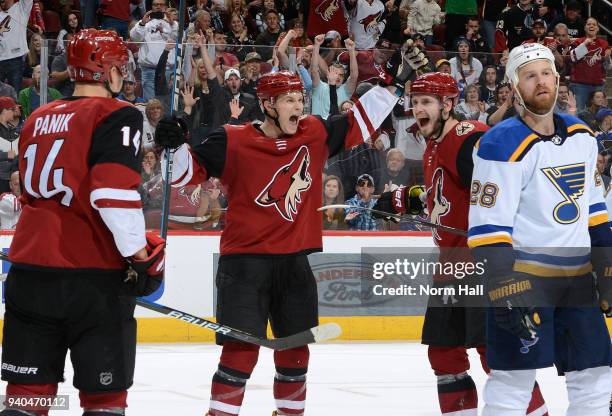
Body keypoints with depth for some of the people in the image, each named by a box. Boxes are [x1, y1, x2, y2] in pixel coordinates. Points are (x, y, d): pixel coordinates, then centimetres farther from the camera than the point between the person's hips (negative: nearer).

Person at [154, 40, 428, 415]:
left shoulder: (316, 134, 4)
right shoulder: (234, 143, -10)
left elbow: (360, 123, 15)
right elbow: (189, 172, -4)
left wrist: (394, 83, 14)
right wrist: (174, 147, -23)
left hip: (296, 258, 5)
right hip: (246, 260, -5)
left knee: (295, 348, 14)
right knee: (241, 349, -12)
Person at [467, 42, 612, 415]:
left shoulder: (582, 137, 8)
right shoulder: (504, 145, -14)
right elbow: (489, 226, -17)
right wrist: (504, 289, -23)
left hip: (576, 276, 7)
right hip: (522, 273, -7)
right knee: (516, 375, -7)